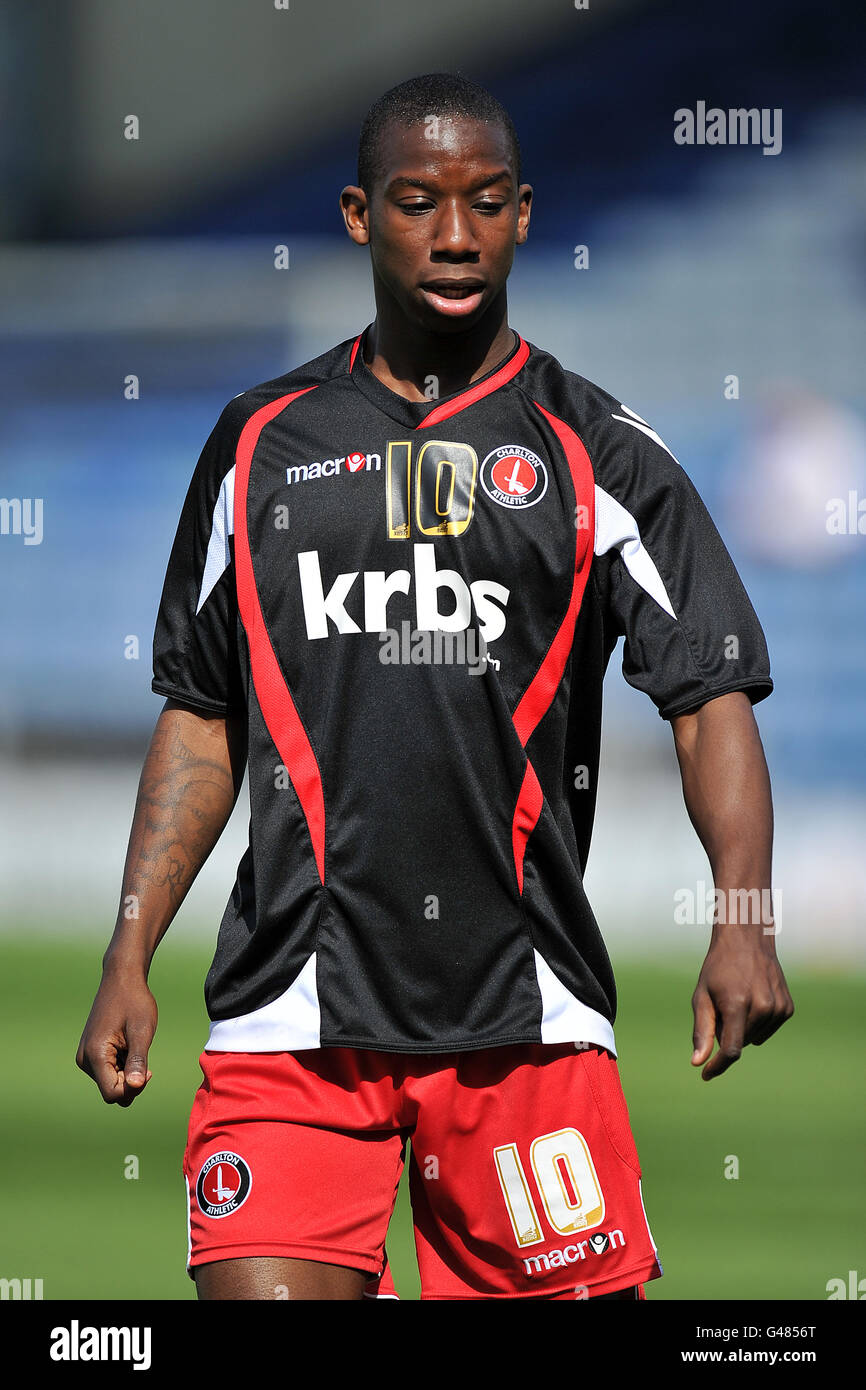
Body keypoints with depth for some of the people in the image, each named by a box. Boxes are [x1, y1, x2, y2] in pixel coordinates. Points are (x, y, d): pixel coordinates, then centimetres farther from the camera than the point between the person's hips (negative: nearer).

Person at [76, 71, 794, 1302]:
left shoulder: (600, 452, 5)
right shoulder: (260, 443, 12)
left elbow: (713, 695, -1)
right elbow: (201, 721, 17)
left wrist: (743, 917, -17)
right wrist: (129, 960, 10)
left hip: (523, 1011, -1)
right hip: (291, 1011, 1)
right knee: (264, 1298, -16)